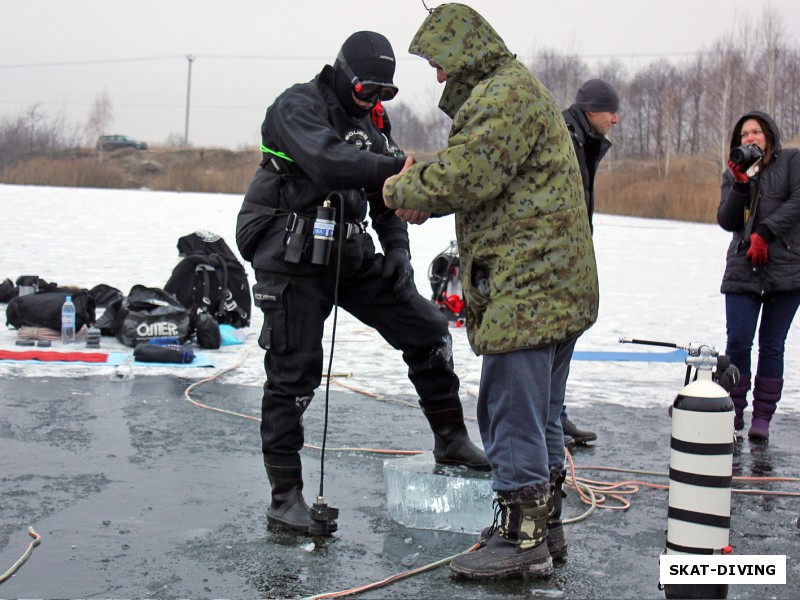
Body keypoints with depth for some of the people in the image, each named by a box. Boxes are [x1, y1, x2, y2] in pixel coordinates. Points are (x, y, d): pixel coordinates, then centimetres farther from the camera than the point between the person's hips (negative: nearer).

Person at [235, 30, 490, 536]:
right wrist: (398, 166, -36)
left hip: (351, 257, 7)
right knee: (294, 375, -4)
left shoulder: (374, 123, 12)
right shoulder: (297, 107, -10)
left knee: (428, 330, 5)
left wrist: (398, 254, 1)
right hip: (293, 262, -7)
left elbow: (386, 201, 15)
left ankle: (451, 440, 20)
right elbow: (327, 162, -30)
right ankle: (287, 496, 6)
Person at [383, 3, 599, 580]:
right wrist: (425, 195, 6)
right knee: (538, 414, 17)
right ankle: (544, 526, 27)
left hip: (526, 285, -11)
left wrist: (404, 191, -3)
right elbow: (480, 180, 22)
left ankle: (521, 539, 1)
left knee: (513, 413, -6)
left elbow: (466, 175, -20)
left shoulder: (504, 92, -12)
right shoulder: (521, 90, 24)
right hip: (555, 286, 11)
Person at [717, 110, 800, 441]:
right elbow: (726, 222, 4)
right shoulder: (734, 173, 14)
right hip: (742, 271, 3)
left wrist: (764, 233, -13)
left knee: (772, 345, 1)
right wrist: (741, 185, -8)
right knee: (738, 342, -6)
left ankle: (763, 416, 7)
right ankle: (734, 411, 4)